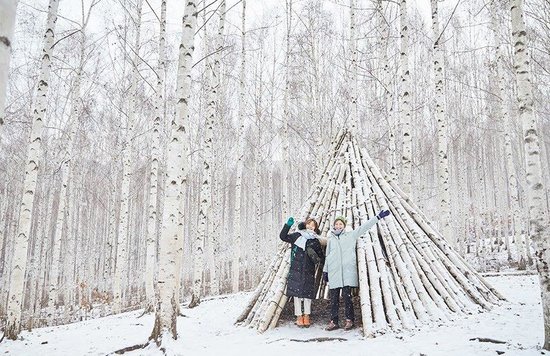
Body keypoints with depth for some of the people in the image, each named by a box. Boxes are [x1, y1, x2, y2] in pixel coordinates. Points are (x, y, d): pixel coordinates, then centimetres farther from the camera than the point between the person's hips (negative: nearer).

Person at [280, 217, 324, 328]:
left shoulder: (315, 241, 10)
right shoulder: (297, 236, 7)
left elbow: (321, 256, 15)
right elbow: (283, 237, 3)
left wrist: (317, 258, -8)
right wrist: (288, 225, -9)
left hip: (309, 271, 1)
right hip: (296, 270, -1)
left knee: (307, 293, 2)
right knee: (297, 293, -1)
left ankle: (306, 316, 14)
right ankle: (299, 316, 8)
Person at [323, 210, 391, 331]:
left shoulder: (351, 235, 11)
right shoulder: (331, 239, 19)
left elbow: (364, 227, 6)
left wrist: (378, 217, 1)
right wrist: (325, 271, 18)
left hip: (347, 271, -2)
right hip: (334, 271, 3)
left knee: (347, 295, -6)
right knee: (334, 298, 2)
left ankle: (349, 320, 5)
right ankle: (334, 321, 8)